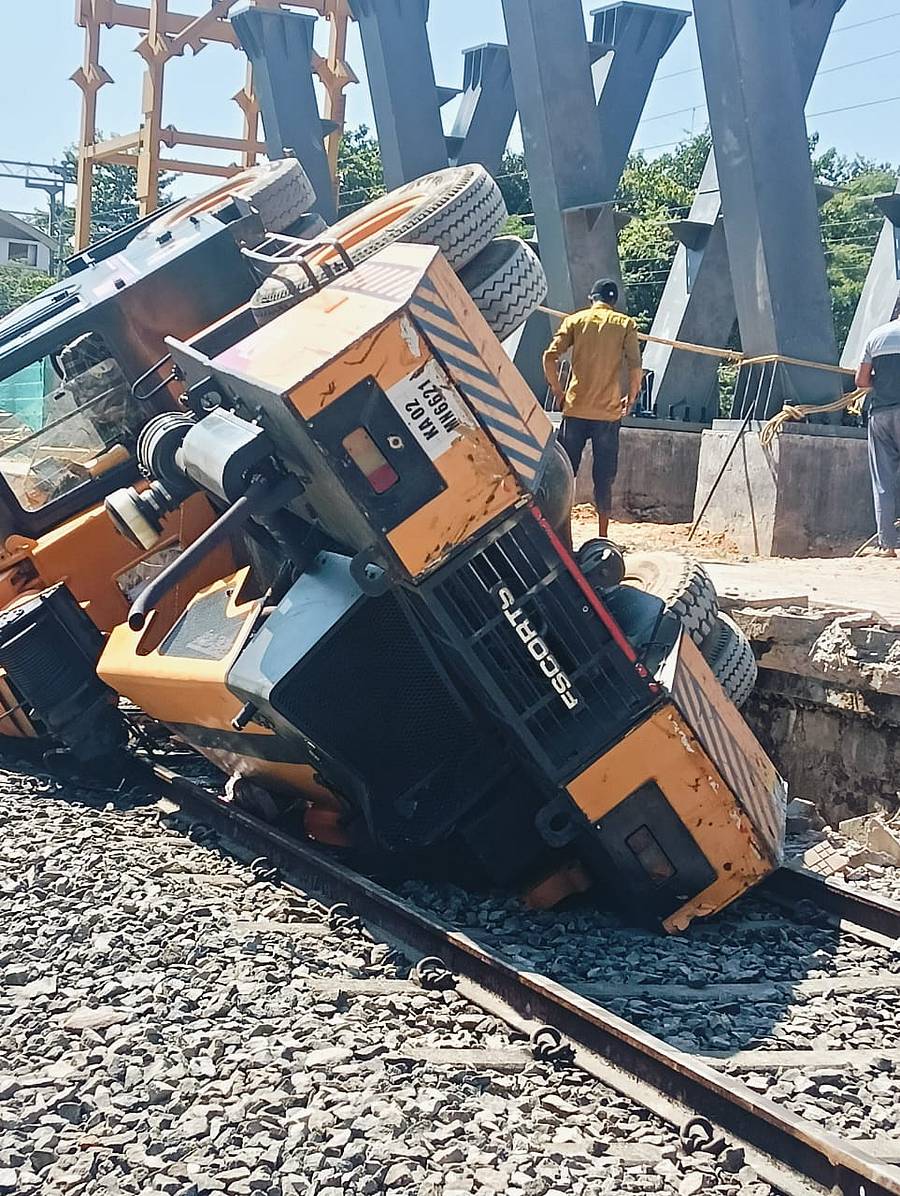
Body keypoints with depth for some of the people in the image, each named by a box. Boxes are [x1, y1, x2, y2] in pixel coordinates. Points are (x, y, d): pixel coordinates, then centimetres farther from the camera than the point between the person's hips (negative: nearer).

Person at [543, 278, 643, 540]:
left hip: (575, 410, 1)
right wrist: (631, 399, 8)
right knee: (604, 477, 5)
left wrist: (558, 392, 8)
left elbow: (549, 357, -3)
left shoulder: (575, 320, 7)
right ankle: (603, 536, 9)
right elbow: (635, 366, -6)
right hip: (608, 412, -1)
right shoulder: (625, 324, 4)